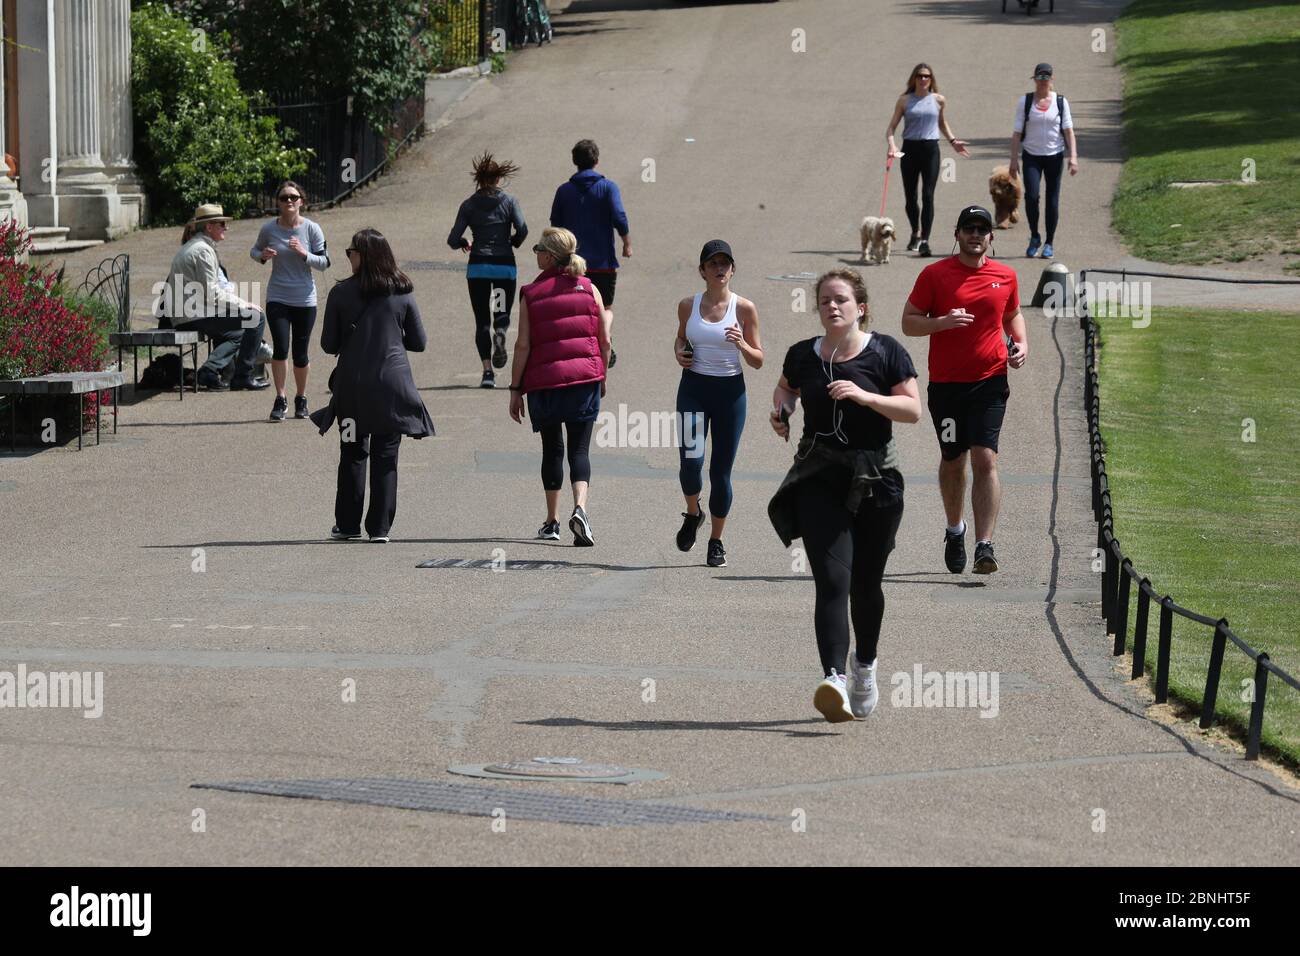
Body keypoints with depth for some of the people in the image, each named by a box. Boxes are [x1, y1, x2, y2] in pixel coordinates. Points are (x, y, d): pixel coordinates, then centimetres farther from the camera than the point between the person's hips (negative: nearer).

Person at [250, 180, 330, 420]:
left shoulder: (311, 229, -4)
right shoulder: (269, 229, -2)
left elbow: (325, 263, -2)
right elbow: (254, 251, 15)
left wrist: (304, 254, -19)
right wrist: (263, 255, -8)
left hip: (305, 300, 0)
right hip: (277, 298, 0)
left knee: (300, 353, 6)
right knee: (280, 348, -14)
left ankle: (301, 398, 25)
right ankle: (280, 399, -2)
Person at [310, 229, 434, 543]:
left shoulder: (341, 294, -7)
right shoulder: (402, 294, -2)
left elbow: (329, 345, -2)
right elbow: (418, 342, 4)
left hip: (353, 386, -1)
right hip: (392, 385, 1)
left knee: (353, 456, 11)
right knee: (386, 458, 6)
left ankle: (348, 524, 15)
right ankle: (380, 527, 5)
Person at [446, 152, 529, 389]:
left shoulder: (469, 205, 3)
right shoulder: (509, 201, 0)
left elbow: (453, 239, -2)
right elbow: (522, 229, -12)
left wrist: (463, 243, 20)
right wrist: (514, 242, 9)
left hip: (478, 266, 1)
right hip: (505, 265, 0)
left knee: (482, 319, 5)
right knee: (503, 313, 12)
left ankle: (487, 370, -8)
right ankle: (500, 333, -25)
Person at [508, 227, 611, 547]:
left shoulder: (531, 294, -2)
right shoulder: (588, 289, 3)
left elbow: (523, 345, -5)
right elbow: (604, 341, 5)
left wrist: (515, 389, 1)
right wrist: (601, 377, 19)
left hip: (544, 379, -1)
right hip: (585, 376, 1)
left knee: (552, 449, 13)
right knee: (579, 448, 1)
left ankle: (552, 521, 17)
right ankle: (579, 508, -22)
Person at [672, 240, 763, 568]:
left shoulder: (744, 309, -2)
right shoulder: (688, 306, 3)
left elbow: (758, 361, 2)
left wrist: (741, 345, -18)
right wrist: (680, 353, 0)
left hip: (730, 392, -1)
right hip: (694, 388, 1)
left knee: (721, 470, 2)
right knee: (691, 461, -13)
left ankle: (716, 542, 17)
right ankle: (692, 514, 19)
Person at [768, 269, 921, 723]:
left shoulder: (885, 352, -2)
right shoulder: (803, 355, 5)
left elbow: (913, 409, -7)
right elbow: (785, 387, 27)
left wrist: (864, 396, -20)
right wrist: (780, 409, 5)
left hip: (875, 479, 0)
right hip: (819, 480, 0)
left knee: (865, 584, 12)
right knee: (832, 580, -16)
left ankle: (865, 664, 39)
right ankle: (834, 679, -29)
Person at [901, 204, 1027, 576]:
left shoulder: (1005, 276, 7)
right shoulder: (934, 274, -1)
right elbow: (909, 322, 1)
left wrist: (1021, 343, 5)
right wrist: (943, 322, -17)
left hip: (990, 381, 0)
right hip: (946, 382, 0)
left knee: (986, 460, -12)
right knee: (952, 461, 12)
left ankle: (984, 546, -17)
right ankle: (955, 530, 37)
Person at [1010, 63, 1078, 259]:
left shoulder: (1060, 102, 4)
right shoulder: (1025, 102, 3)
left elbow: (1068, 130, 1)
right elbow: (1017, 132, 4)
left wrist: (1073, 156, -9)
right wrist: (1014, 159, -2)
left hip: (1054, 155, 1)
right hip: (1031, 156, -1)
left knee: (1053, 200, 2)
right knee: (1031, 195, -17)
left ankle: (1049, 243, 13)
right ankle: (1034, 237, 4)